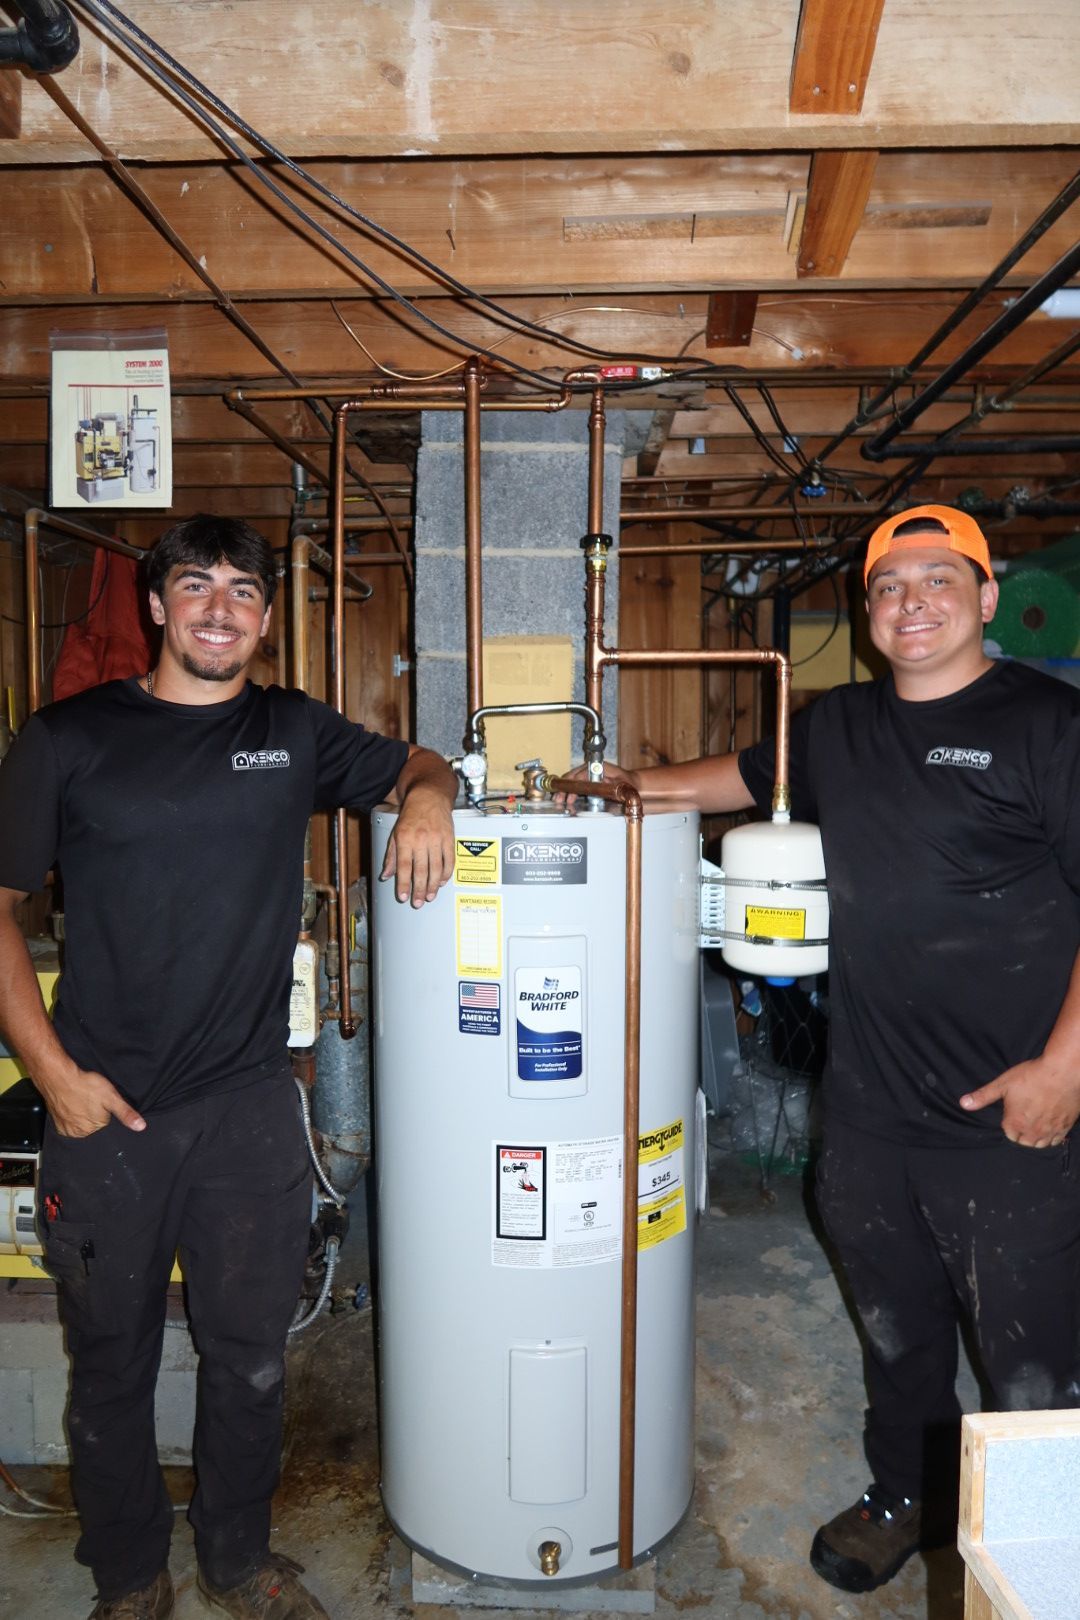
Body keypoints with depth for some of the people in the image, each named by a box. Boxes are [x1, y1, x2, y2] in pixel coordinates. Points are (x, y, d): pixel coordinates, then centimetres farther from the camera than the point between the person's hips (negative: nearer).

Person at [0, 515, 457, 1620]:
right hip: (103, 1112, -1)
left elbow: (418, 767, 16)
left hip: (250, 1111, 2)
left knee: (250, 1359, 16)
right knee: (111, 1366, 16)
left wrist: (425, 799, -9)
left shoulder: (294, 732, 4)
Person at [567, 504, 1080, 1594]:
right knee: (895, 1325, 23)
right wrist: (616, 786, 16)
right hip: (868, 1108, 6)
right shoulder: (839, 728, 9)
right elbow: (740, 776, 26)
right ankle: (906, 1497, 46)